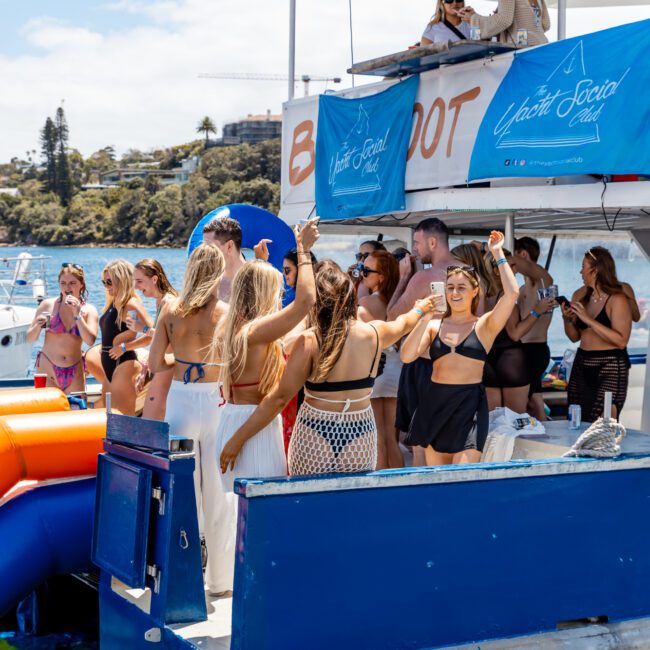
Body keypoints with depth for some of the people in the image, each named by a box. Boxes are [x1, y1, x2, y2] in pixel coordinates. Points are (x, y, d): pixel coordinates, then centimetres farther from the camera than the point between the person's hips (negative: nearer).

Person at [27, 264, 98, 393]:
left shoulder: (89, 310, 2)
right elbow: (30, 339, 2)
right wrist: (38, 326, -18)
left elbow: (90, 340, -13)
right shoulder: (48, 305, -1)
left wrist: (77, 314, -17)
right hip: (47, 368, -1)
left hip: (75, 372, 1)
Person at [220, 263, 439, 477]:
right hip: (360, 438, 3)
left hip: (315, 438, -3)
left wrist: (238, 439, -7)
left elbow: (279, 398, -12)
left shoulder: (309, 341, -11)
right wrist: (419, 309, 49)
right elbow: (403, 323, 26)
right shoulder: (374, 332, 1)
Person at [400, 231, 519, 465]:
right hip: (434, 403, 4)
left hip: (469, 403, -3)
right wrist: (425, 318, -10)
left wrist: (498, 253, -5)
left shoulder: (484, 325, 3)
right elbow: (406, 356, -2)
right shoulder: (434, 325, 9)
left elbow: (512, 293, -12)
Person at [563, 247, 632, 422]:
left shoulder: (617, 299, -10)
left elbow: (621, 340, -20)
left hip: (610, 368, -6)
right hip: (582, 365, 6)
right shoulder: (580, 295, 7)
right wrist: (567, 319, -5)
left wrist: (588, 320, -22)